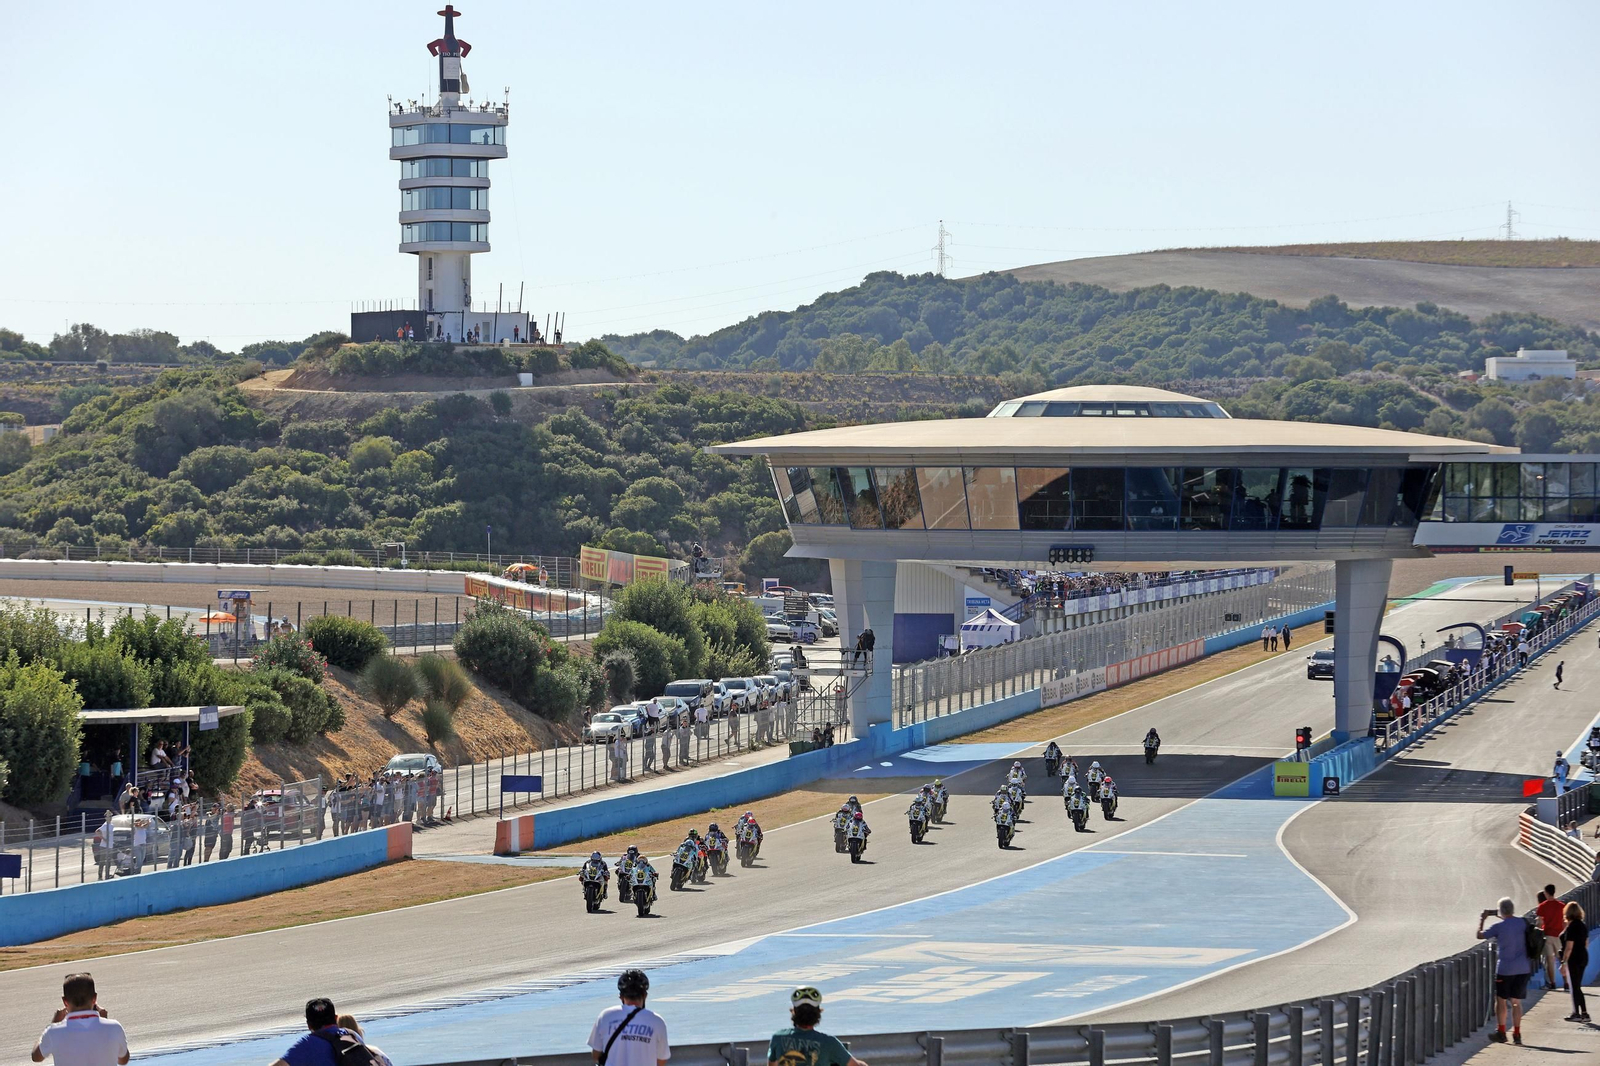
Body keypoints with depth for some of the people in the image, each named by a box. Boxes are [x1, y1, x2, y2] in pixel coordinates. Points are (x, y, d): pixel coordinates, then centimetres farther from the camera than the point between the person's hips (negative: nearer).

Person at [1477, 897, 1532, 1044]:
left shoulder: (1499, 927, -13)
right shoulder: (1523, 923, -1)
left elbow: (1480, 935, -1)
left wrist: (1482, 920, 14)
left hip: (1505, 969, -4)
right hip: (1523, 969, 4)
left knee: (1501, 1000, 10)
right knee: (1516, 1001, 9)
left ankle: (1501, 1032, 11)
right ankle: (1517, 1034, 6)